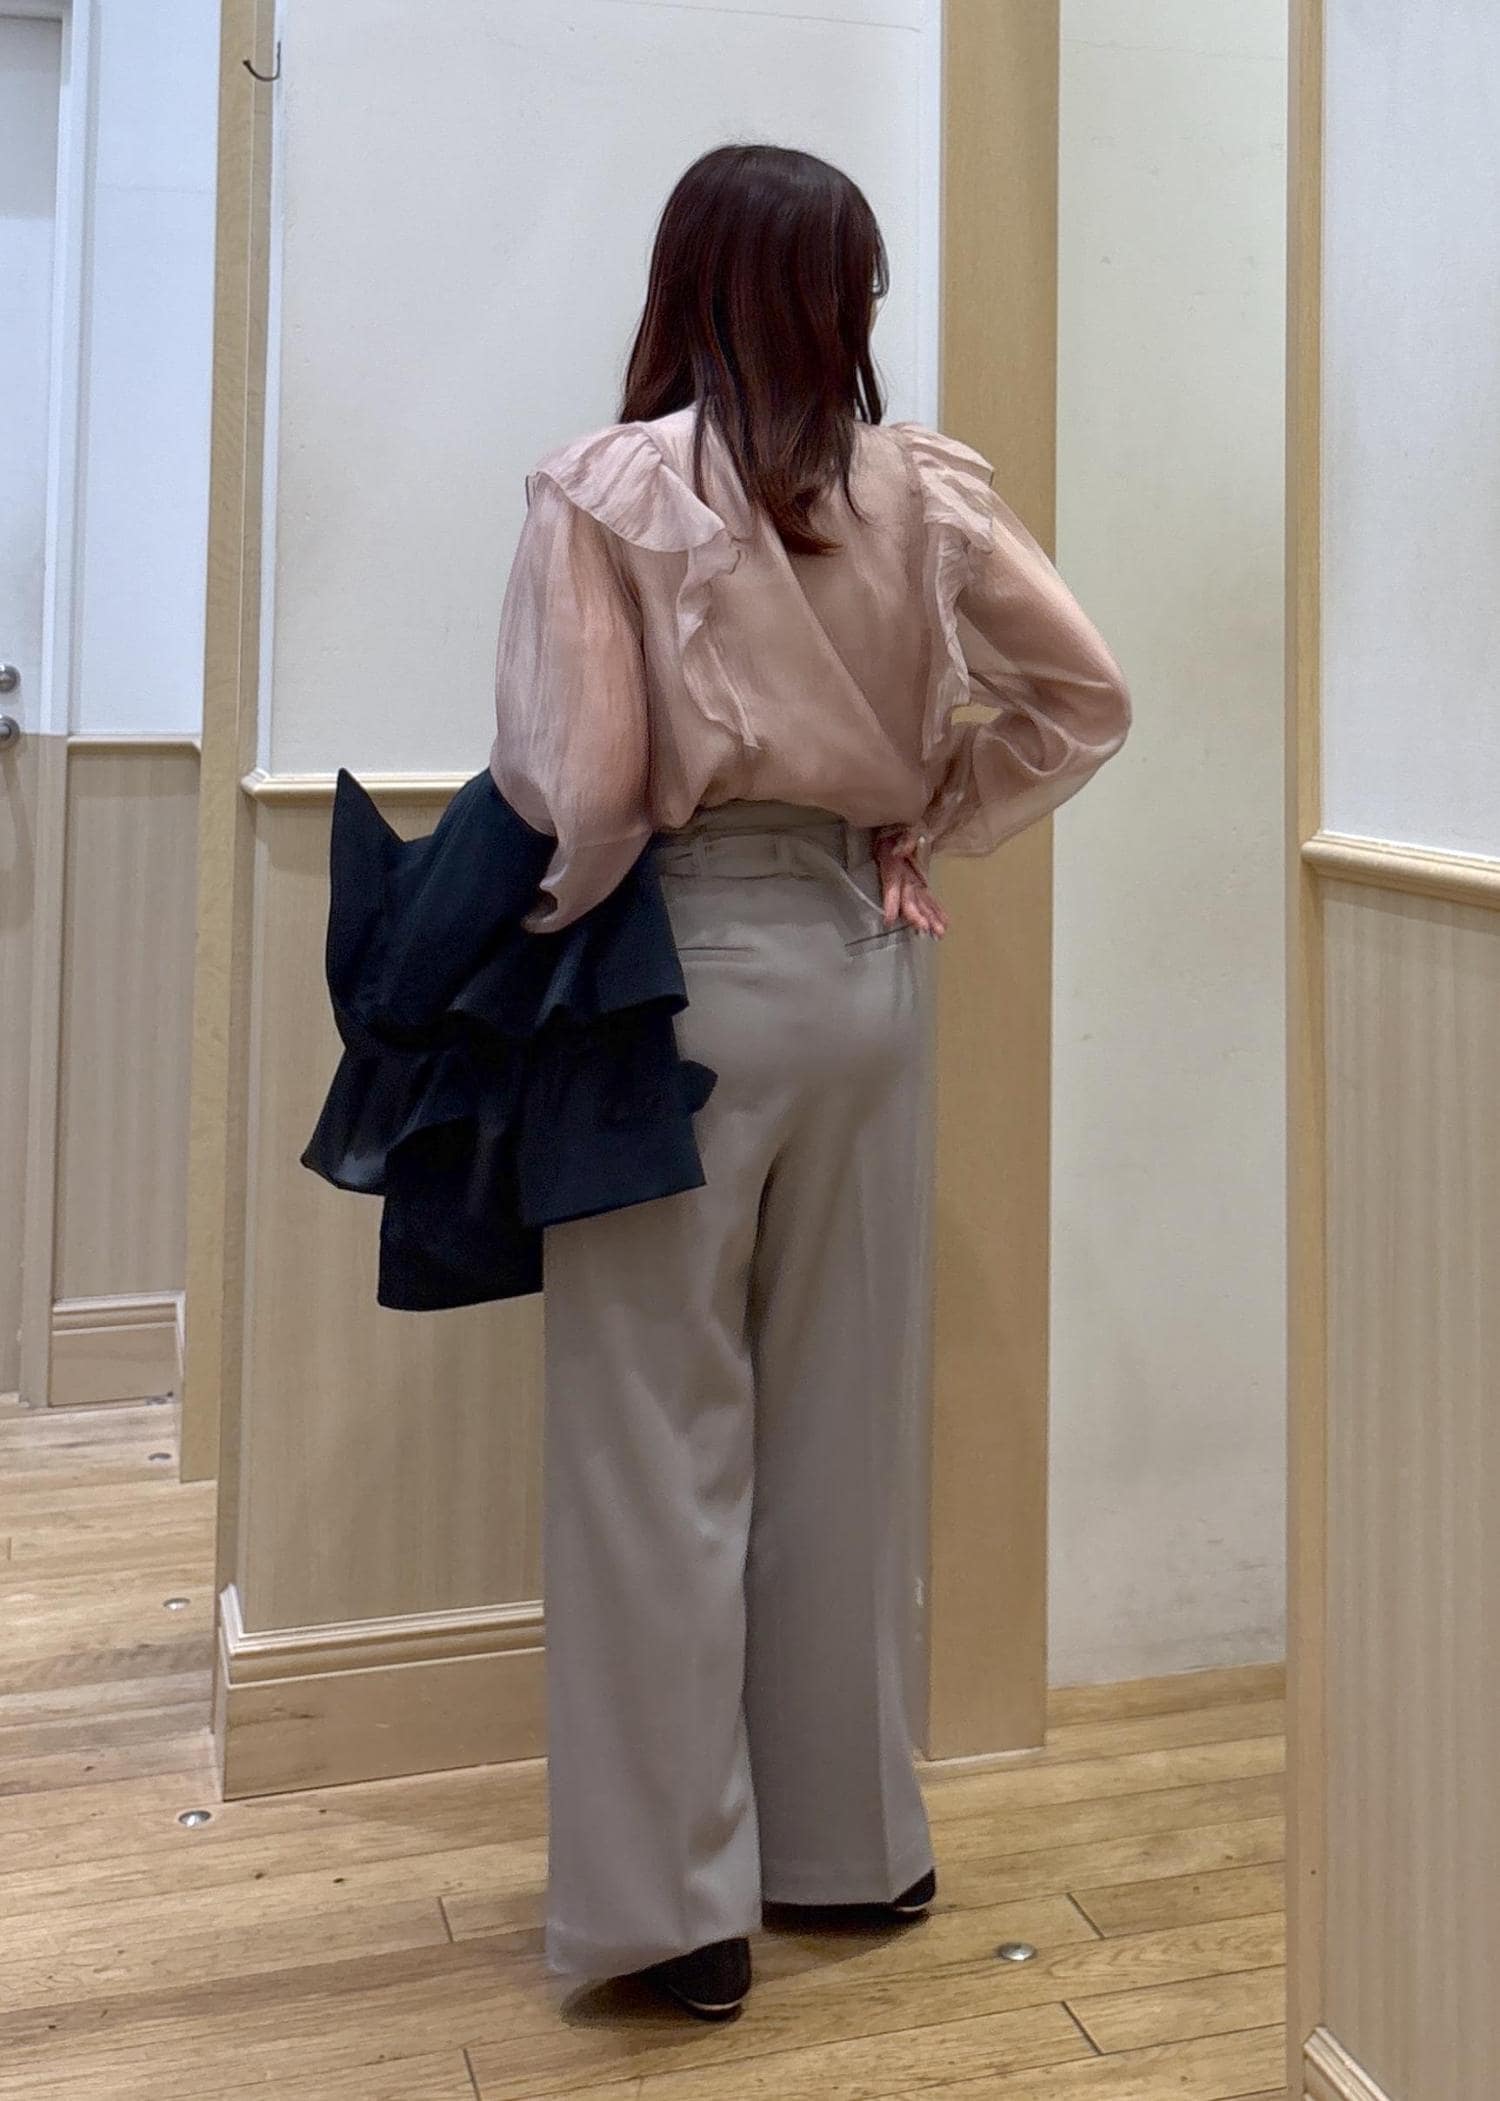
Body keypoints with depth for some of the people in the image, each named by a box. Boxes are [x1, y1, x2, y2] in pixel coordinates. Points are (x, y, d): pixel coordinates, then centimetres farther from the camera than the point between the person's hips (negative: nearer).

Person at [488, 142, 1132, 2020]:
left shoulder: (604, 490, -9)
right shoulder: (929, 492, 3)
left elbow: (580, 788, -13)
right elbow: (1085, 697, 7)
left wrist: (557, 909, 6)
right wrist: (924, 831, 11)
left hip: (678, 968, -4)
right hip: (861, 961, 4)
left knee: (657, 1435, 5)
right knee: (844, 1419, 15)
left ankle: (675, 1897, 13)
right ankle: (849, 1839, 29)